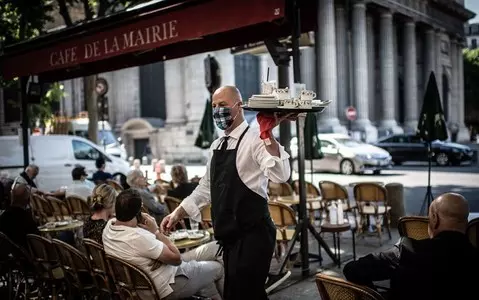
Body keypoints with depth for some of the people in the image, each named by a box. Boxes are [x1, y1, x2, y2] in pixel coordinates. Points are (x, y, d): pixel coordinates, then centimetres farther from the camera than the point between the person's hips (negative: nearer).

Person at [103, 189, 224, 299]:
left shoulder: (109, 225, -11)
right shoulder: (138, 238, -36)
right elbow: (177, 258, -25)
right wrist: (156, 231, -17)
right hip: (166, 287, -9)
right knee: (217, 267, 13)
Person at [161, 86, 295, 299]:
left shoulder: (254, 140, -13)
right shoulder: (216, 146, 12)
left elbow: (280, 175, -29)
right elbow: (206, 187, 20)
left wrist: (268, 135, -37)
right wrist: (177, 214, 16)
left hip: (252, 235, -8)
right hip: (229, 235, 8)